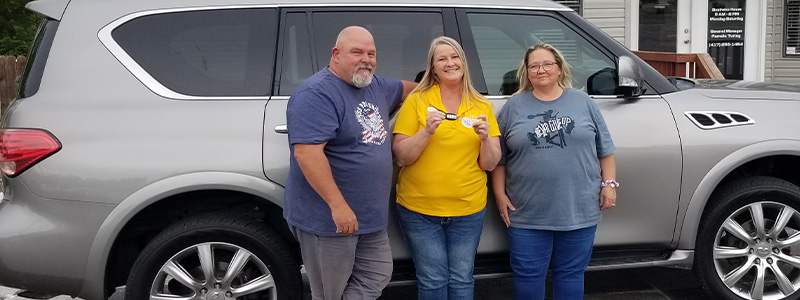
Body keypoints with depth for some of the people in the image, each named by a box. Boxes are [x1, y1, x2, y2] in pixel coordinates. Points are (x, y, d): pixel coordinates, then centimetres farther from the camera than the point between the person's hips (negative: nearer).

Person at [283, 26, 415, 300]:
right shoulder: (317, 93, -18)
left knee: (378, 277, 12)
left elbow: (404, 88, 33)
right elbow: (307, 153, -27)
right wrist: (338, 205, -28)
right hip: (327, 220, -8)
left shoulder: (375, 85, 10)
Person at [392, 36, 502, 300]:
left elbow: (490, 164, 3)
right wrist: (427, 131, -20)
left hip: (468, 211, 2)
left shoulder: (482, 107, 5)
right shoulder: (416, 101, -3)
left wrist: (486, 138, -15)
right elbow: (400, 157, -6)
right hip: (419, 210, -2)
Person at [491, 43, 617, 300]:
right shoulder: (514, 107, 3)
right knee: (528, 275, 7)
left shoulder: (583, 102, 5)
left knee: (571, 273, 12)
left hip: (578, 210, 1)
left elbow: (605, 149, 8)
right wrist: (500, 195, -1)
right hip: (527, 214, 0)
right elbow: (497, 158, 4)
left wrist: (609, 184, 0)